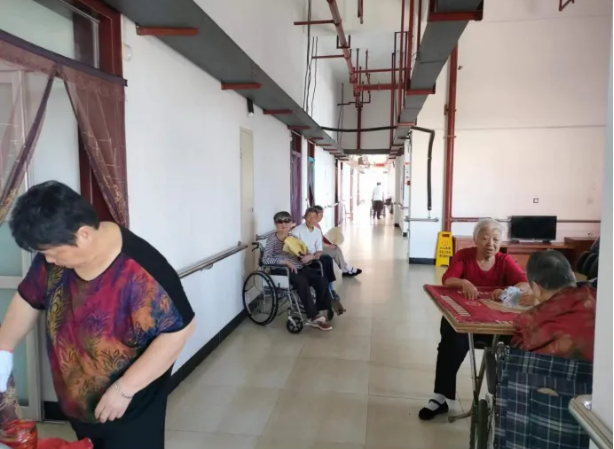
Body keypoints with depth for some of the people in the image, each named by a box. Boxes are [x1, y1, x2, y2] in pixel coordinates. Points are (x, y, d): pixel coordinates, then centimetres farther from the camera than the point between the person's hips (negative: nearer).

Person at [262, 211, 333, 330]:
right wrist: (286, 261, -23)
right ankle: (314, 317, -25)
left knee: (321, 280, -18)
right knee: (302, 282, -35)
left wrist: (310, 256, -8)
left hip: (299, 268, 6)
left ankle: (316, 314, -9)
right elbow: (265, 259, -16)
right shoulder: (272, 239, -4)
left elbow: (302, 254, 17)